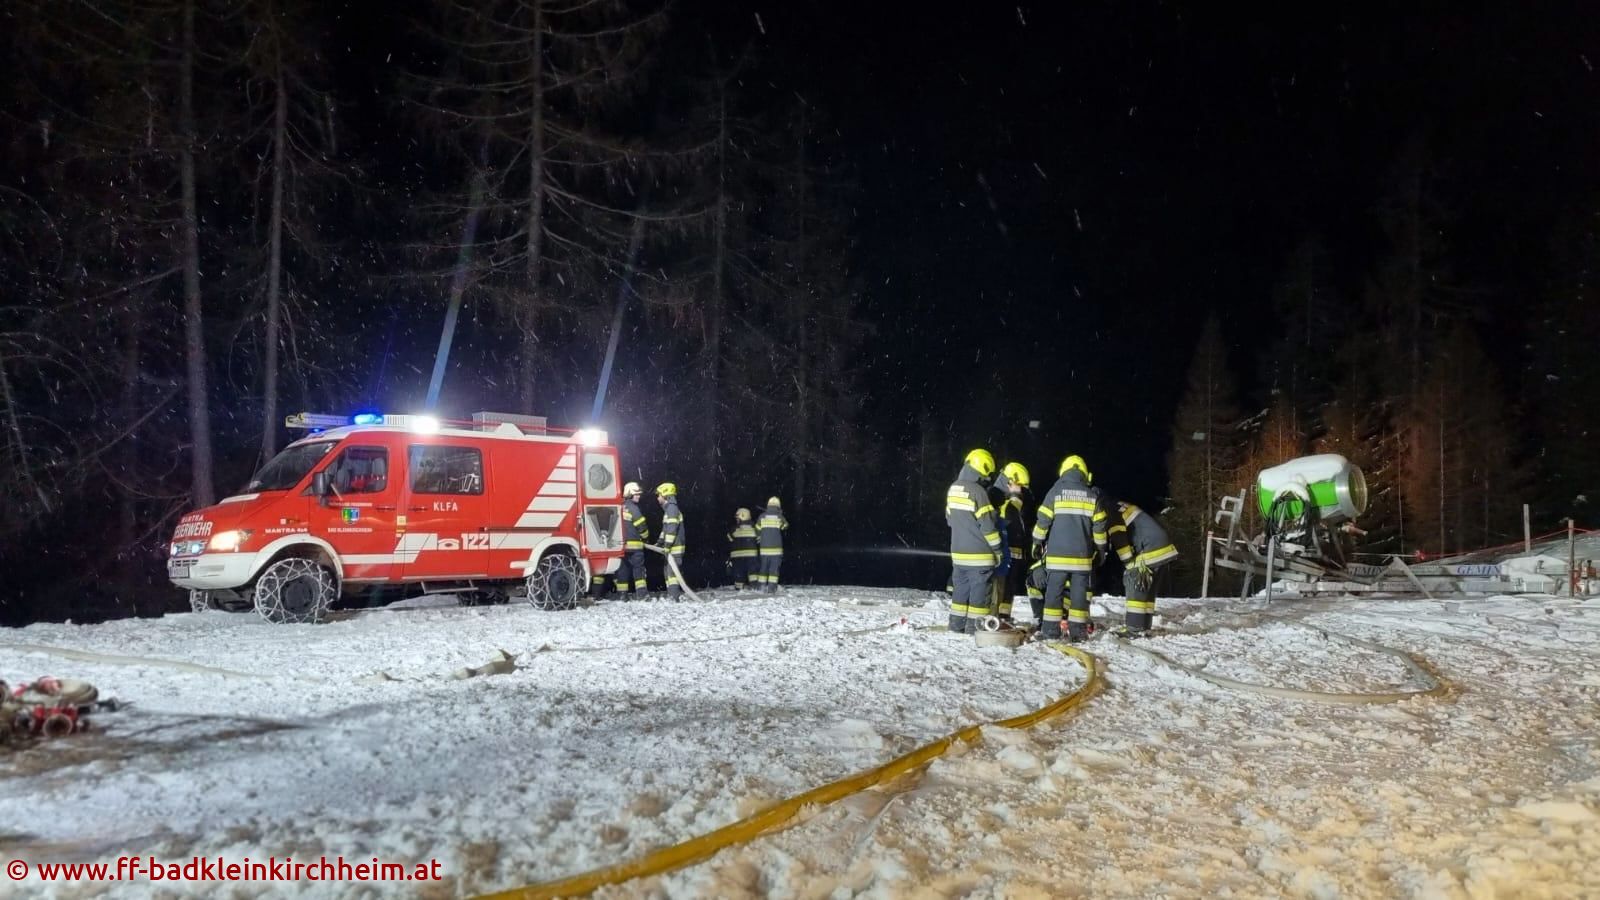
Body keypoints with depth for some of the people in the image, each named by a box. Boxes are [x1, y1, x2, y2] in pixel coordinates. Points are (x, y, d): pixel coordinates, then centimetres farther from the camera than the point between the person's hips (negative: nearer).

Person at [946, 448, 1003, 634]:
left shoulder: (953, 489, 7)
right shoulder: (978, 491, -17)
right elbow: (987, 524, -15)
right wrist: (997, 548, -7)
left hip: (958, 551, 7)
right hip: (979, 553, -7)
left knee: (961, 587, 14)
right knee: (979, 589, 1)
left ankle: (957, 623, 17)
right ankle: (975, 625, 3)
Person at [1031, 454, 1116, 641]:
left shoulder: (1055, 492, -2)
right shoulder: (1093, 496, 3)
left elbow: (1043, 521, -1)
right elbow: (1099, 526, 6)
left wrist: (1037, 542, 11)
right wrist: (1101, 548, 16)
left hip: (1057, 554, -1)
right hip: (1082, 555, 1)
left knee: (1054, 591, 3)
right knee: (1079, 591, 6)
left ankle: (1050, 628, 2)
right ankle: (1078, 629, 6)